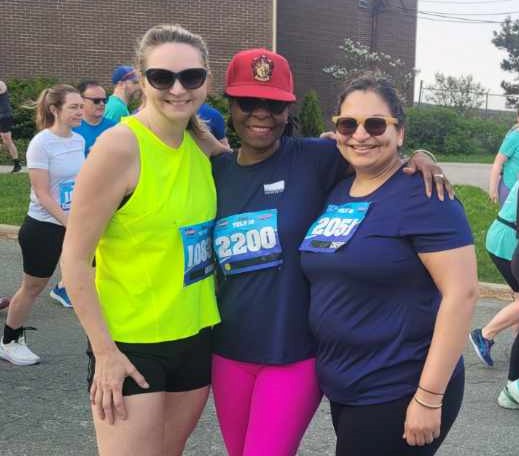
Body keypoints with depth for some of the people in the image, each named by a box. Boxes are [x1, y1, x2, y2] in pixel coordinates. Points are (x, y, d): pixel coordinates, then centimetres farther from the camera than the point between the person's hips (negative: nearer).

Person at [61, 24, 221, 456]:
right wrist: (105, 352, -16)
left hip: (196, 335, 7)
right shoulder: (120, 145, -17)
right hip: (130, 345, -6)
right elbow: (75, 259, -15)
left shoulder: (202, 145, 2)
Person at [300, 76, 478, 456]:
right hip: (342, 388, 7)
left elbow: (461, 294, -20)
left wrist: (429, 397, -20)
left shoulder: (422, 194, -15)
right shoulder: (336, 192, 8)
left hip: (398, 395, -7)